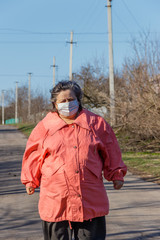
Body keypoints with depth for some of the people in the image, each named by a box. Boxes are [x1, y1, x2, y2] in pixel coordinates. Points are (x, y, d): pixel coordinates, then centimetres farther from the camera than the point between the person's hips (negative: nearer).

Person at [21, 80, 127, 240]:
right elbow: (33, 155, 12)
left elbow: (111, 152, 13)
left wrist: (116, 175, 12)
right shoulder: (45, 127, 4)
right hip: (55, 199, 0)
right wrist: (30, 181, 12)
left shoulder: (96, 123, 6)